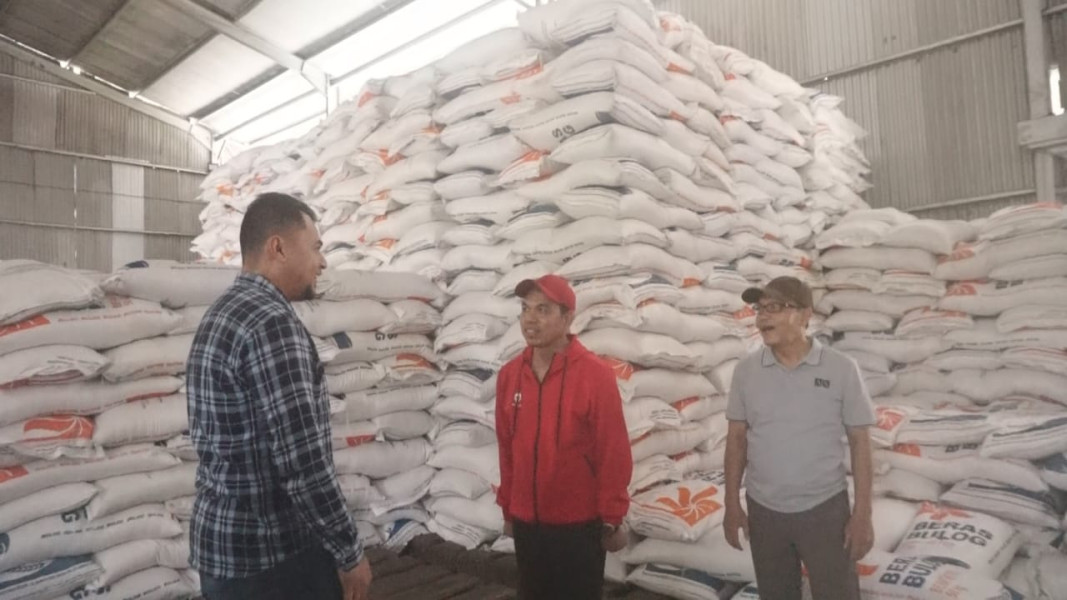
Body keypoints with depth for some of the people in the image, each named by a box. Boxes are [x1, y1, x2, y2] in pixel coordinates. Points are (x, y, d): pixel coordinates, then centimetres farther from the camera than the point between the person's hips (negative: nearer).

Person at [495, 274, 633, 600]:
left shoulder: (596, 374, -16)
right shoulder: (509, 375, -1)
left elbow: (614, 454, -12)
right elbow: (507, 450, 6)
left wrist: (612, 519, -7)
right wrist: (507, 510, 11)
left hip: (580, 524, -4)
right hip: (526, 523, 5)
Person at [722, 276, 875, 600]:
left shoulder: (841, 369, -10)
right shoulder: (746, 370, -4)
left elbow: (859, 441, -5)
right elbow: (737, 437, 2)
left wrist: (863, 514, -6)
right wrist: (732, 505, 2)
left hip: (825, 508, -2)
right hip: (764, 510, 2)